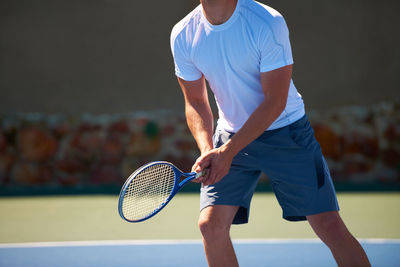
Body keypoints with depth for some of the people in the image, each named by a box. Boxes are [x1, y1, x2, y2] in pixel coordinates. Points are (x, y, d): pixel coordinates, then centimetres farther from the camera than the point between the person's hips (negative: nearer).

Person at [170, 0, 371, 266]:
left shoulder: (269, 23, -21)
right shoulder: (183, 35, -7)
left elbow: (274, 103, -20)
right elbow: (195, 101, 3)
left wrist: (227, 152, -25)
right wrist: (207, 150, -15)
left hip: (286, 132, -3)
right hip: (231, 134, 3)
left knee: (331, 227, -9)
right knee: (211, 225, -11)